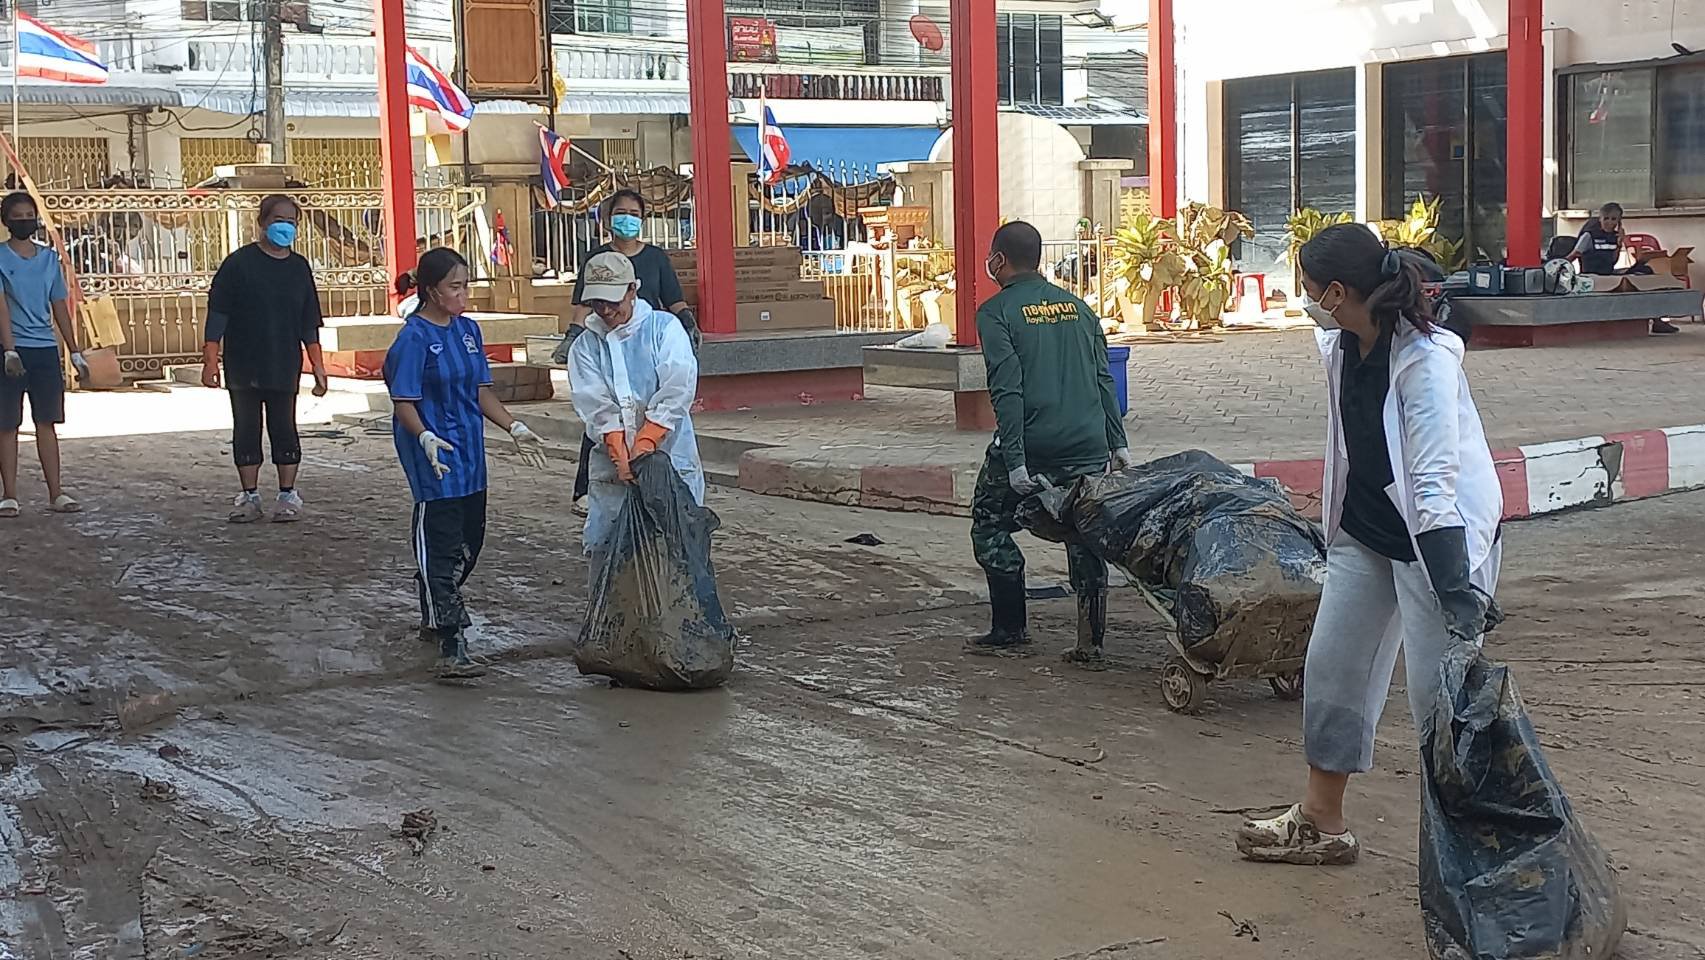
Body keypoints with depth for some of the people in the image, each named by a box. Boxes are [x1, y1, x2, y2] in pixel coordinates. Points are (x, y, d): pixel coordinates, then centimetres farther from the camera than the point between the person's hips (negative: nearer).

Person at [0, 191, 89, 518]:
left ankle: (56, 493, 8)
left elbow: (60, 307, 13)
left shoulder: (49, 258, 10)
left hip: (46, 348, 4)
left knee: (47, 422, 5)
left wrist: (75, 352, 11)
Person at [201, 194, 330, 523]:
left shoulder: (299, 267, 6)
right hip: (242, 368, -1)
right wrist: (211, 359, -9)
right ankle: (249, 496, 15)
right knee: (246, 429, 6)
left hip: (284, 368, 1)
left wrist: (317, 365, 5)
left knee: (284, 428, 3)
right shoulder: (239, 263, -4)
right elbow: (217, 314, -4)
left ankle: (288, 495, 13)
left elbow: (309, 323, 10)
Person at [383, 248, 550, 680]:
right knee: (440, 545, -9)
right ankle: (450, 648, -11)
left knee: (469, 540, 16)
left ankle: (437, 614, 38)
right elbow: (404, 403, -16)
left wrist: (514, 428, 9)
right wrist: (426, 438, -32)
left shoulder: (468, 330, 9)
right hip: (433, 458, -8)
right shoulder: (414, 339, -13)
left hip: (469, 452, 8)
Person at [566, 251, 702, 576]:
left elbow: (677, 390, -10)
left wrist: (645, 443, -18)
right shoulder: (585, 347, 7)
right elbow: (597, 407, -5)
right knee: (604, 550, 0)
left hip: (670, 459, -2)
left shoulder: (665, 328, 1)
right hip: (612, 467, 2)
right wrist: (621, 456, -19)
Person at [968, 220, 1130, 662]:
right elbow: (1103, 380, 13)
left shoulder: (996, 312, -3)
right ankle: (1091, 640, 7)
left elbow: (1006, 389, -12)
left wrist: (1015, 461, -14)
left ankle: (1010, 628, 12)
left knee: (990, 525, 12)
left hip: (1032, 443, -5)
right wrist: (1118, 442, 15)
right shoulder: (1078, 307, 14)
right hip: (1089, 444, 5)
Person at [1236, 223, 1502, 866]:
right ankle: (1322, 821, 27)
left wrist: (1458, 596, -35)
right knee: (1331, 665, 13)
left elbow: (1434, 483, -32)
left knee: (1439, 692, -7)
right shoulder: (1343, 344, -3)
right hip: (1365, 531, 9)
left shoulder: (1425, 360, -26)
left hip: (1435, 535, -8)